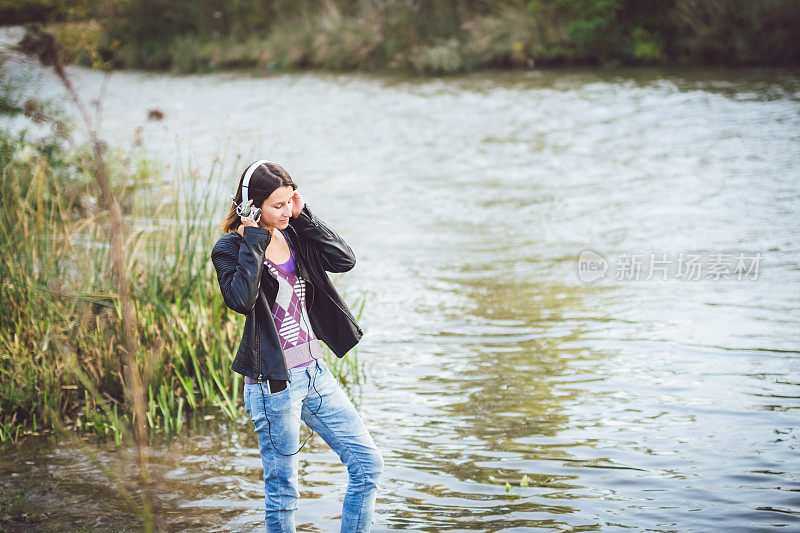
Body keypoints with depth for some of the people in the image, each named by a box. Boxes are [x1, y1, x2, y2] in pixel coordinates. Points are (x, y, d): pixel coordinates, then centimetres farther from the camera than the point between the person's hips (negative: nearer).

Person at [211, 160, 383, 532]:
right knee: (282, 491, 4)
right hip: (273, 383, -6)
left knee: (368, 464, 5)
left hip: (314, 373, 6)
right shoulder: (230, 250, -9)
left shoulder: (294, 236, 8)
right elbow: (241, 299, -27)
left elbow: (344, 260, -3)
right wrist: (254, 240, -20)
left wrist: (304, 217, -4)